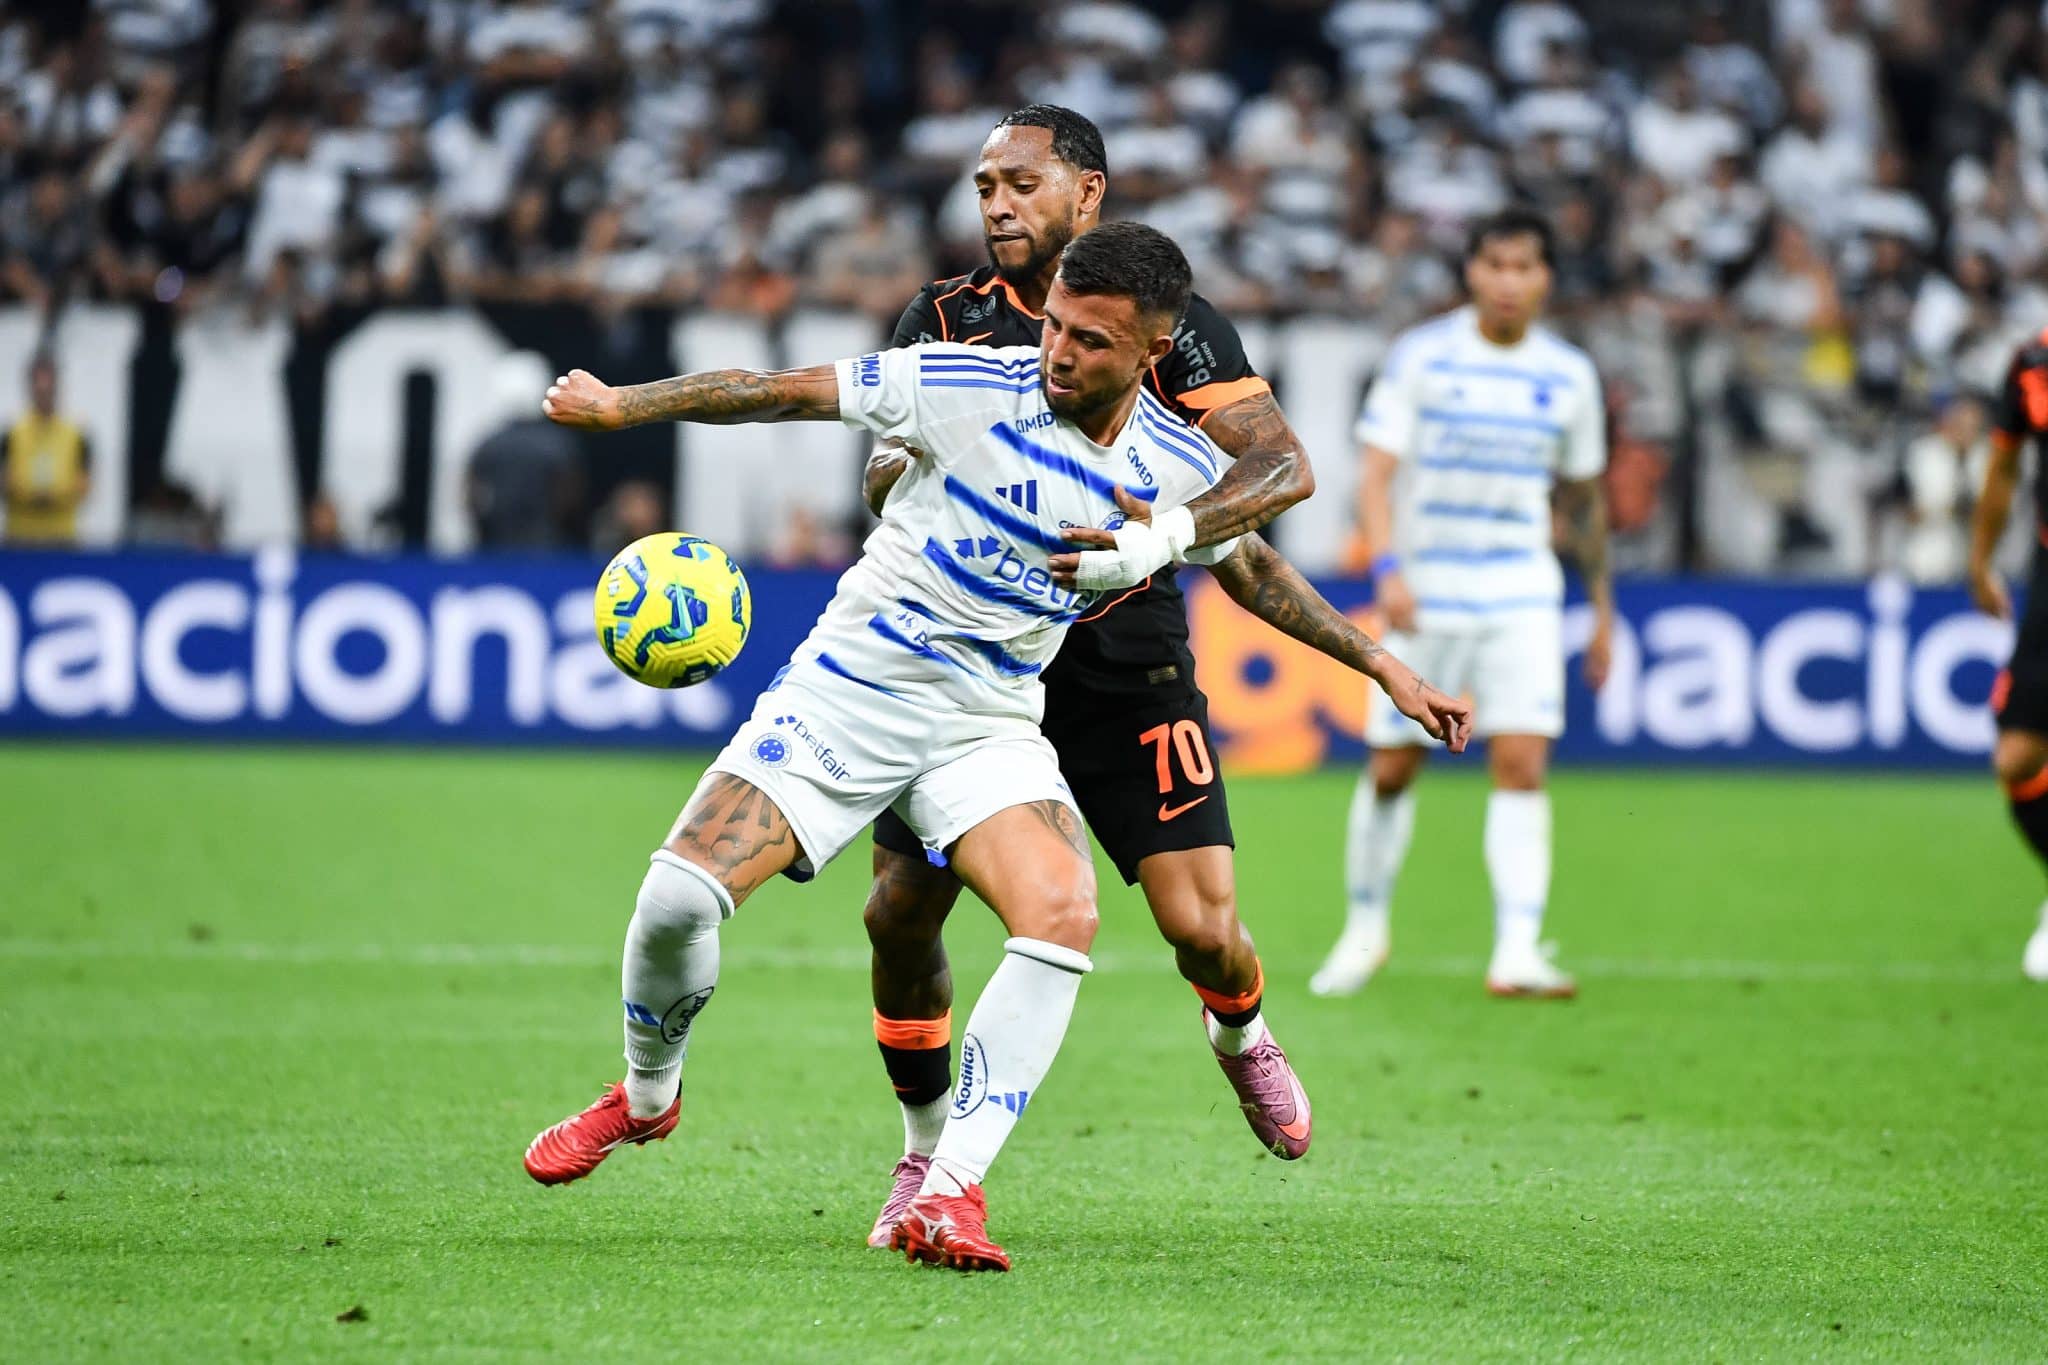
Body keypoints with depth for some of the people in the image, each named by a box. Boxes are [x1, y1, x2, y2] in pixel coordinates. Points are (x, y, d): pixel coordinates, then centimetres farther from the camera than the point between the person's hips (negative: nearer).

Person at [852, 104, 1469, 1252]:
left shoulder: (1171, 322, -4)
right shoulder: (948, 319, 4)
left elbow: (1284, 466, -14)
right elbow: (886, 476, -3)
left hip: (1131, 671, -2)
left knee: (1202, 927, -11)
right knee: (901, 912, -7)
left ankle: (1242, 1036, 26)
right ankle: (929, 1149, 15)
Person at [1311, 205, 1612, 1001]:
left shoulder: (1568, 376, 5)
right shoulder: (1421, 357, -4)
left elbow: (1583, 499, 17)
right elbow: (1377, 473, -9)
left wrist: (1602, 609, 19)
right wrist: (1388, 568, -24)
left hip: (1522, 598, 1)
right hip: (1425, 596, -1)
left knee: (1521, 763, -13)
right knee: (1392, 769, 3)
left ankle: (1516, 954, -16)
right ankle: (1365, 929, 24)